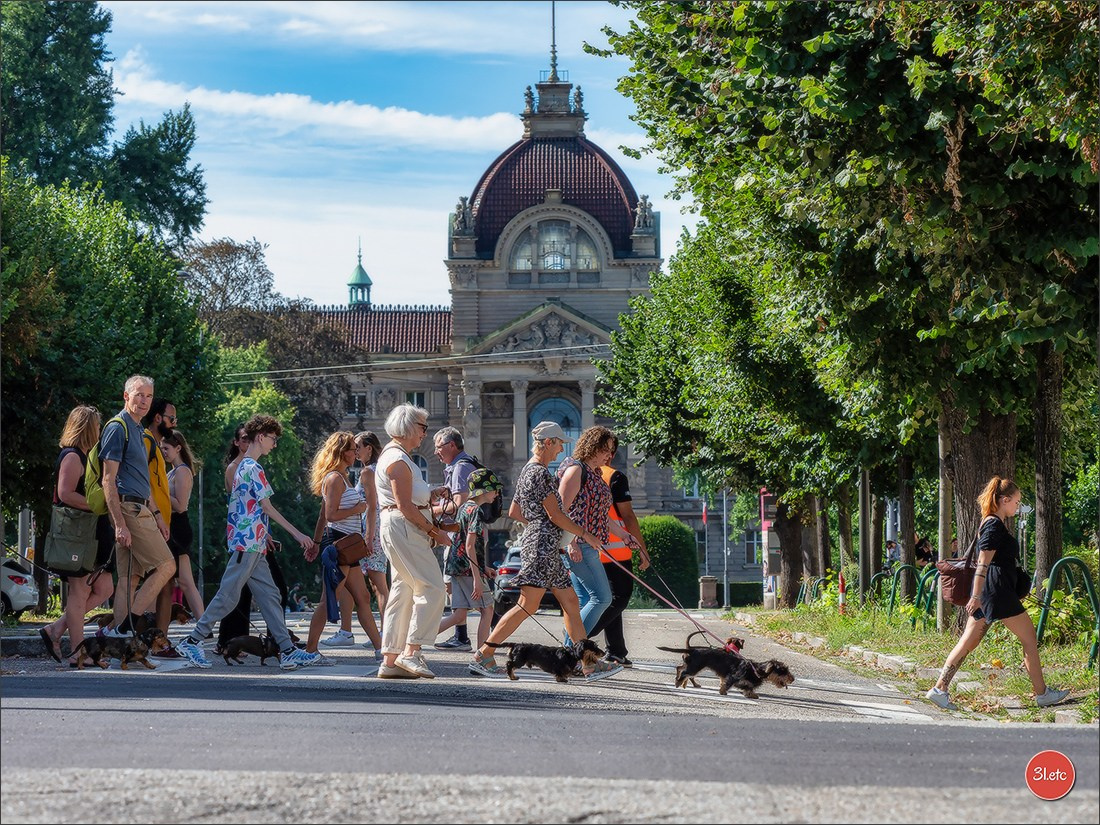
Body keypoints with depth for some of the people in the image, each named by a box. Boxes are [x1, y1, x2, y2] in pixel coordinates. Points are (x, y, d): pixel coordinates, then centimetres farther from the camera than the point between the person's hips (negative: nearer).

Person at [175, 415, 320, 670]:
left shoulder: (243, 466, 18)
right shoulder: (253, 468, -11)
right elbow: (267, 507, -14)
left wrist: (265, 536, 25)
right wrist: (297, 534, -13)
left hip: (251, 545, 10)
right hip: (248, 543, -10)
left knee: (269, 595, 5)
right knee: (228, 596, -6)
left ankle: (287, 651, 1)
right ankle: (192, 641, -1)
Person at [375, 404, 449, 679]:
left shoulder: (398, 456, 21)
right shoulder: (398, 460, -13)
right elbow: (405, 506, -18)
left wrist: (431, 494, 13)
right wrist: (434, 531, -14)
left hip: (403, 531, 11)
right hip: (403, 528, -11)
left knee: (403, 592, 8)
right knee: (431, 587, -13)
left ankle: (390, 660, 7)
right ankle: (411, 652, -17)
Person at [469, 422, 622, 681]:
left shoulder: (526, 471, 17)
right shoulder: (540, 473, -13)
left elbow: (514, 512, 22)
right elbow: (555, 515, -14)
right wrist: (585, 535, -6)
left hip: (541, 545, 11)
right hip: (542, 544, -11)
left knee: (570, 602, 9)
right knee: (528, 605, -10)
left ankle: (590, 664, 9)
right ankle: (483, 655, -8)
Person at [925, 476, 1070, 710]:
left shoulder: (992, 523, 18)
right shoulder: (994, 525, -13)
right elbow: (984, 562, -19)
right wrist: (976, 596, -22)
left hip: (989, 589, 10)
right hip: (997, 590, -10)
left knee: (968, 642, 6)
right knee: (1029, 637, 0)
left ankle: (939, 689, 1)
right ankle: (1042, 693, 6)